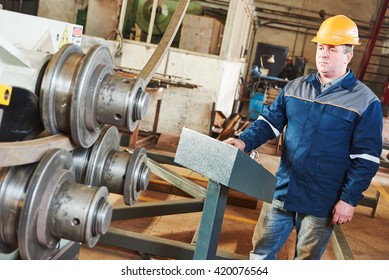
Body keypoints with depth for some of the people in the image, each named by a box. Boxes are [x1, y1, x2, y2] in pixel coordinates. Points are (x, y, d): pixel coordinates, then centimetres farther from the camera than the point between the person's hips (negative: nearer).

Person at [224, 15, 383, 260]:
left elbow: (366, 158, -9)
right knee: (262, 249, 13)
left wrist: (349, 200, -13)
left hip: (322, 203, -4)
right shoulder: (295, 87, 5)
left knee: (306, 260, 14)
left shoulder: (365, 101, -8)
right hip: (282, 190, 4)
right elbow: (270, 122, 7)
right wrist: (245, 141, -13)